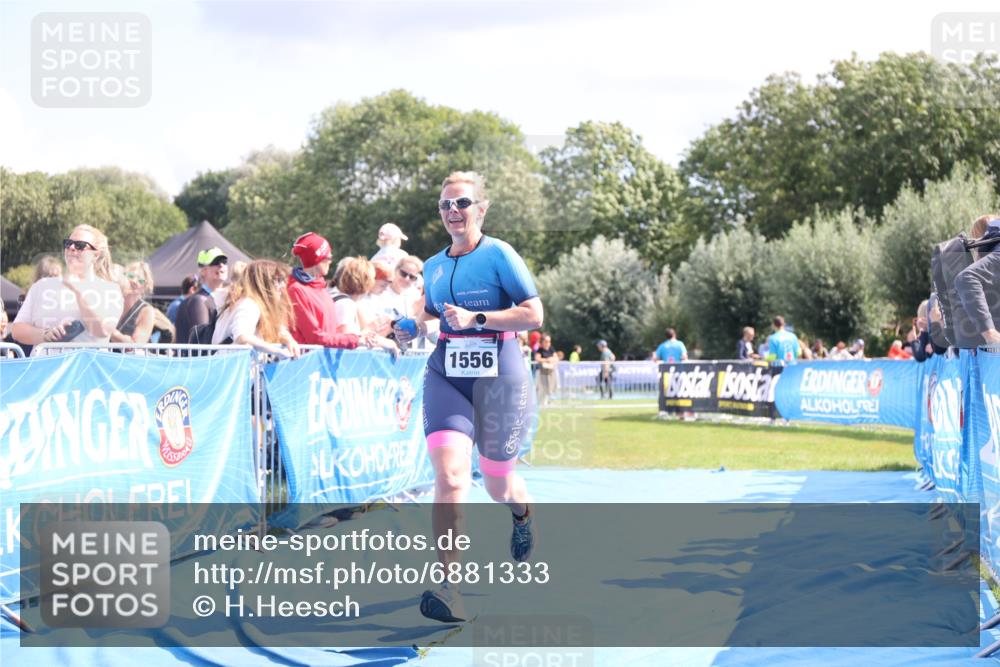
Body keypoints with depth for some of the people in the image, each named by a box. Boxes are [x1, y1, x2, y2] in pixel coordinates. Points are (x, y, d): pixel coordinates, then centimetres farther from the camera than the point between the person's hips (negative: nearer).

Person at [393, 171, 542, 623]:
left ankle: (522, 512, 49)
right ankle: (448, 584, -21)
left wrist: (476, 318, -20)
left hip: (498, 377, -3)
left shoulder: (499, 255, -7)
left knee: (497, 484, 9)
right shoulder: (433, 266, 9)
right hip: (445, 376, 3)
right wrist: (415, 326, 5)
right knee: (449, 473, -19)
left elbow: (533, 315, -12)